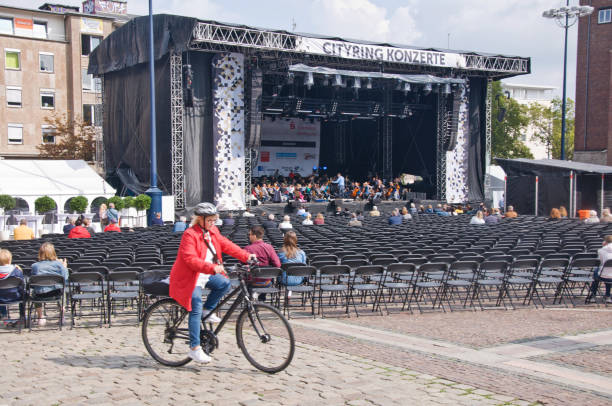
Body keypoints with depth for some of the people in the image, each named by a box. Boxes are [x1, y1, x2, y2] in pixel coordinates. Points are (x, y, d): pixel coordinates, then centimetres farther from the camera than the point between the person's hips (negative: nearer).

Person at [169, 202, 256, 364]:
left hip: (206, 275, 8)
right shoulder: (189, 235, -22)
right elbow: (190, 260, -32)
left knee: (224, 283, -14)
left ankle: (207, 311, 6)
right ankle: (194, 349, -8)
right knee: (195, 310, -13)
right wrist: (212, 268, -44)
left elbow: (226, 245, 5)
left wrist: (246, 256, -7)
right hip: (189, 278, -8)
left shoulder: (212, 232, 4)